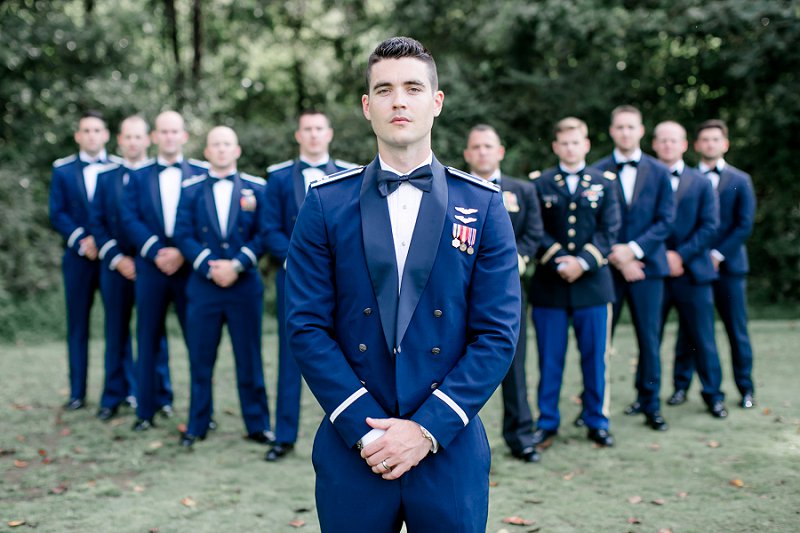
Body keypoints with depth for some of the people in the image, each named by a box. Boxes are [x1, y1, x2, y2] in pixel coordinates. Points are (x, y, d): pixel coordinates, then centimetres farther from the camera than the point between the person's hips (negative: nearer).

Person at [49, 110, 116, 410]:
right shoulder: (62, 170, 8)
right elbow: (57, 214, 3)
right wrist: (81, 241, -11)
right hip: (78, 258, 1)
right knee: (77, 326, 4)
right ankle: (77, 393, 8)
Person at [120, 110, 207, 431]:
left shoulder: (201, 173, 6)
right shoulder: (139, 176, 11)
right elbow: (130, 219, 0)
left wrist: (182, 252, -13)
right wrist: (156, 252, -13)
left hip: (190, 266, -1)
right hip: (151, 268, 1)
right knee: (148, 340, 5)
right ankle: (145, 410, 12)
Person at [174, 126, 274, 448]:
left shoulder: (256, 189, 6)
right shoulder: (191, 190, 8)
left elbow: (263, 234, 0)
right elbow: (183, 235, 1)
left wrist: (237, 265, -13)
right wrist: (210, 266, -13)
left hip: (245, 286, 0)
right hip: (203, 286, 1)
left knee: (249, 359, 4)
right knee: (200, 360, 5)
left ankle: (257, 425, 14)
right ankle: (197, 426, 17)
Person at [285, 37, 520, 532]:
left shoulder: (484, 205, 1)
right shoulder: (326, 203, 1)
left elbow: (498, 334, -4)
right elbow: (307, 326, -4)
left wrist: (427, 428, -11)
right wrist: (365, 428, -12)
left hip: (450, 451, 0)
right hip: (351, 450, 0)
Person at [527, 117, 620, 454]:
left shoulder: (603, 184, 9)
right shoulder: (539, 184, 6)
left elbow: (609, 231, 1)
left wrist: (583, 262, -13)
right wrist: (559, 261, -15)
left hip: (593, 284, 1)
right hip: (549, 285, -1)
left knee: (595, 357, 6)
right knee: (550, 359, 3)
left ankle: (597, 422, 18)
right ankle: (547, 423, 14)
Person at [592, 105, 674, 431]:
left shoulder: (659, 172, 8)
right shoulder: (597, 172, 4)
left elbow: (665, 220, 1)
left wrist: (633, 249, -11)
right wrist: (614, 256, -11)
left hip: (646, 265, 1)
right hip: (607, 267, -1)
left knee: (649, 338, 4)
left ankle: (650, 404, 16)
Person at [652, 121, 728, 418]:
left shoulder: (700, 182, 9)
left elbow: (710, 225, 2)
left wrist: (681, 255, -9)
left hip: (692, 271, 1)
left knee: (702, 337, 4)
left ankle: (713, 394, 16)